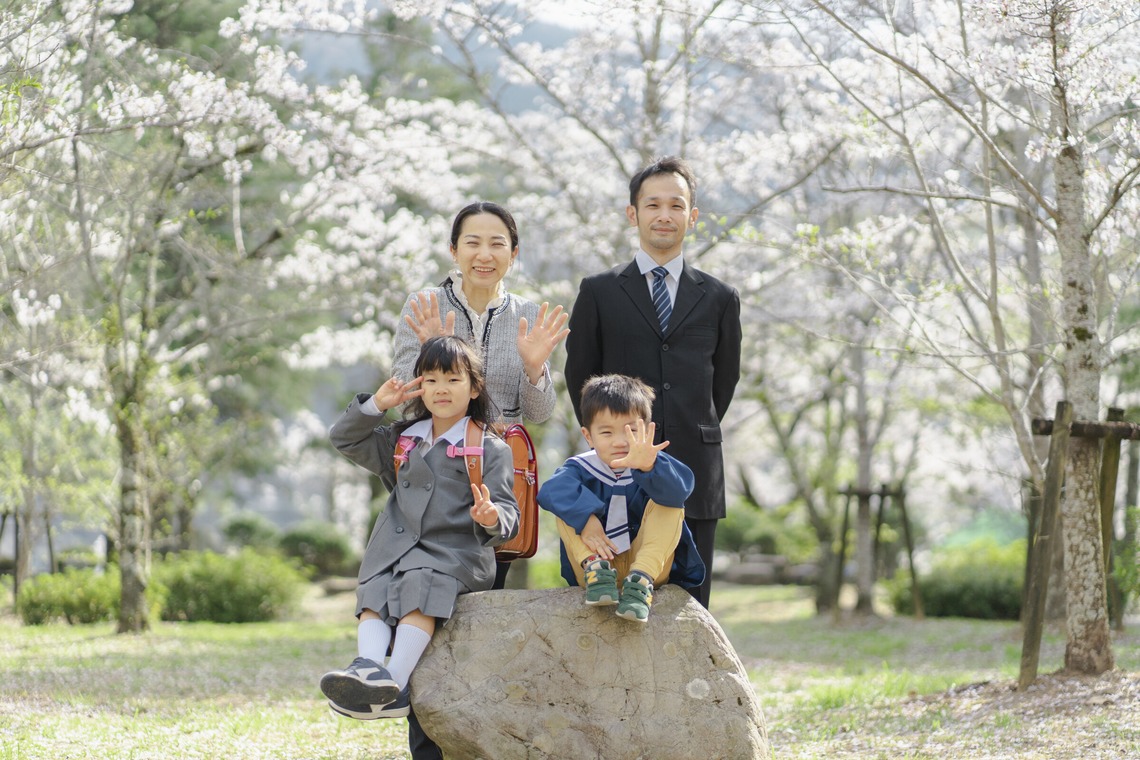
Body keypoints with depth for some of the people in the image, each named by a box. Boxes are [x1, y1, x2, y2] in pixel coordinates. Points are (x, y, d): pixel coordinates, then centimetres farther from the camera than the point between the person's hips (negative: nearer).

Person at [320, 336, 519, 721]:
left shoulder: (490, 450, 6)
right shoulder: (402, 440, 22)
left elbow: (508, 514, -2)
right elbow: (345, 439, 29)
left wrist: (491, 518, -27)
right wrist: (377, 404, 14)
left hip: (457, 552, -5)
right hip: (395, 550, 5)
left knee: (421, 585, -33)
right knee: (374, 591, -24)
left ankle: (394, 682, -48)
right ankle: (368, 667, -48)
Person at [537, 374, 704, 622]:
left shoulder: (655, 465, -7)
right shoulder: (582, 467, -4)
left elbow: (679, 489, -32)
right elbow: (552, 490, -25)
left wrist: (649, 467, -53)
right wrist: (585, 518, -41)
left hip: (647, 560, 0)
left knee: (669, 505, -20)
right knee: (567, 508, -14)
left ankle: (642, 579, -34)